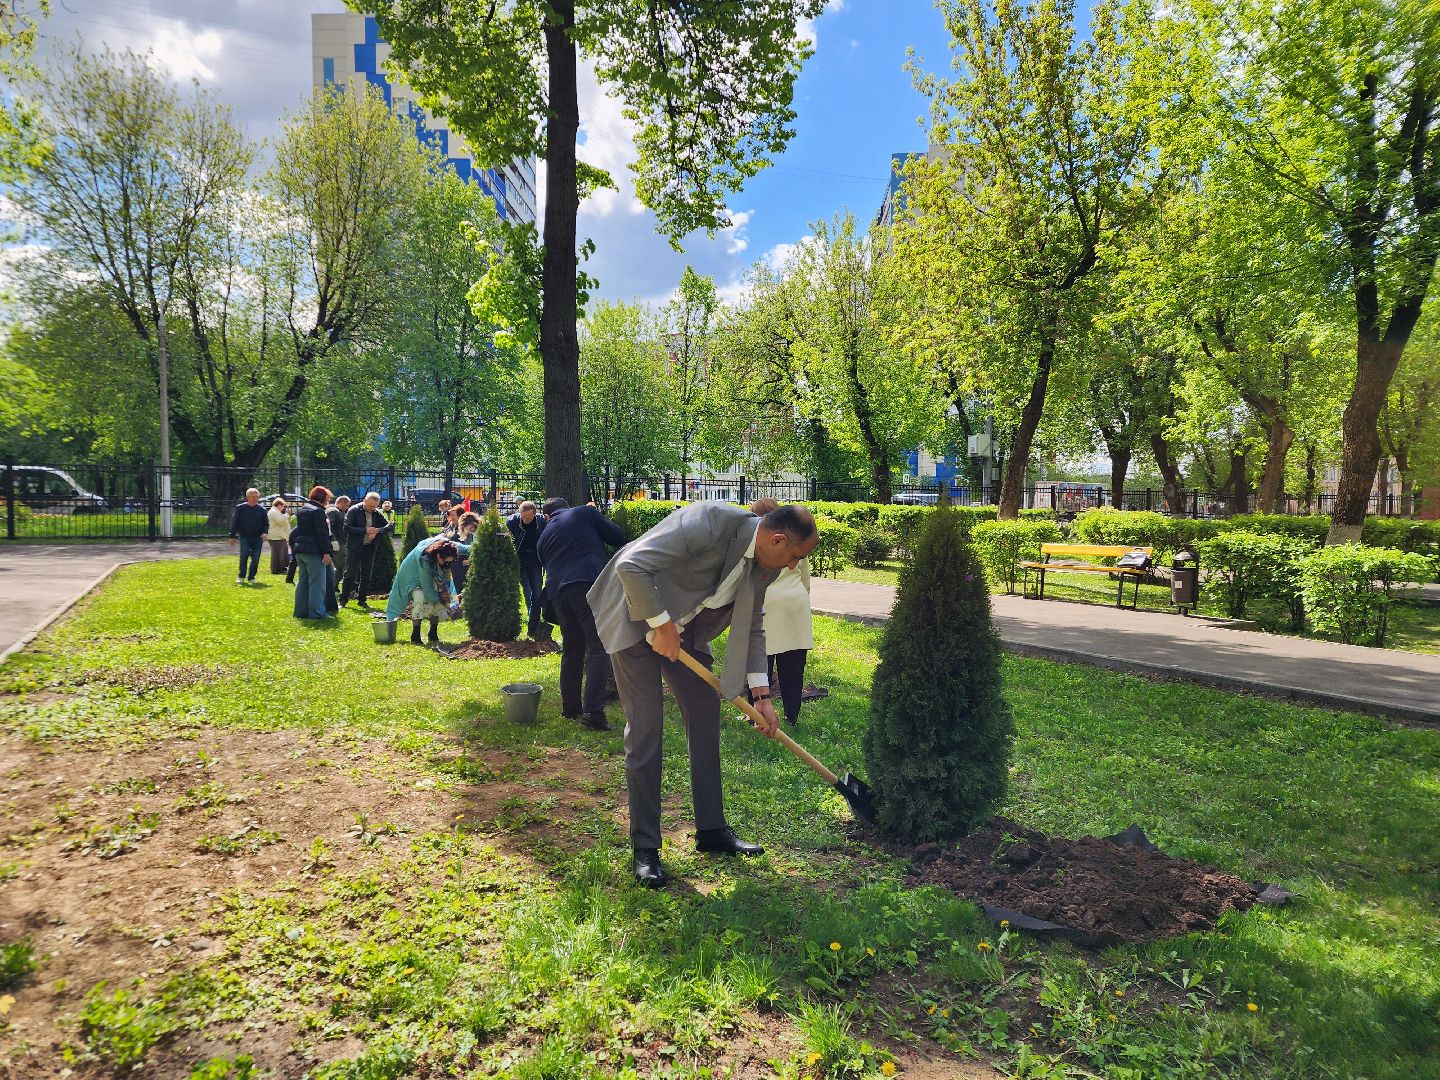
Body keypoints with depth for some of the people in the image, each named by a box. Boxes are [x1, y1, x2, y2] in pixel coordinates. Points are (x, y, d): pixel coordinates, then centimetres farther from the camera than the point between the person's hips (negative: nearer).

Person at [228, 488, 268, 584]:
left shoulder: (262, 510, 6)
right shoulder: (240, 508, 2)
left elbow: (266, 524, 11)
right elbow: (234, 523, 5)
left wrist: (264, 533, -8)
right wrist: (232, 536, 1)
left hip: (257, 537, 2)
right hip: (244, 537, -2)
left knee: (256, 558, 0)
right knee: (244, 555, -16)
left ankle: (251, 577, 13)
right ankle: (241, 576, -2)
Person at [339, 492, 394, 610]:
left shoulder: (377, 514, 4)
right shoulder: (354, 511, -7)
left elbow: (390, 525, 3)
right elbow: (347, 528, -15)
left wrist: (378, 530, -17)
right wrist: (365, 531, -22)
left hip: (370, 548, 4)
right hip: (354, 548, -4)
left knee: (366, 577, 8)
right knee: (350, 575, -3)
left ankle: (362, 601, 16)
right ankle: (343, 600, 6)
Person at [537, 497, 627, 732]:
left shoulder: (544, 536, 26)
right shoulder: (585, 512, 13)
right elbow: (618, 536, 7)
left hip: (558, 592, 5)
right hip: (590, 584, -5)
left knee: (571, 651, 18)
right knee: (599, 648, -6)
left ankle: (570, 708, 26)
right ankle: (593, 712, -15)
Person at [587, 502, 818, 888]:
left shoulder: (764, 566, -6)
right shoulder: (709, 522, -32)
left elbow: (752, 627, 7)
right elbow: (630, 565, -33)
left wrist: (761, 695, 4)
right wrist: (662, 625, -26)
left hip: (685, 627, 8)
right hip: (637, 617, -7)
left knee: (706, 718, 7)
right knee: (645, 727, -8)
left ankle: (711, 829, 21)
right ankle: (645, 848, 3)